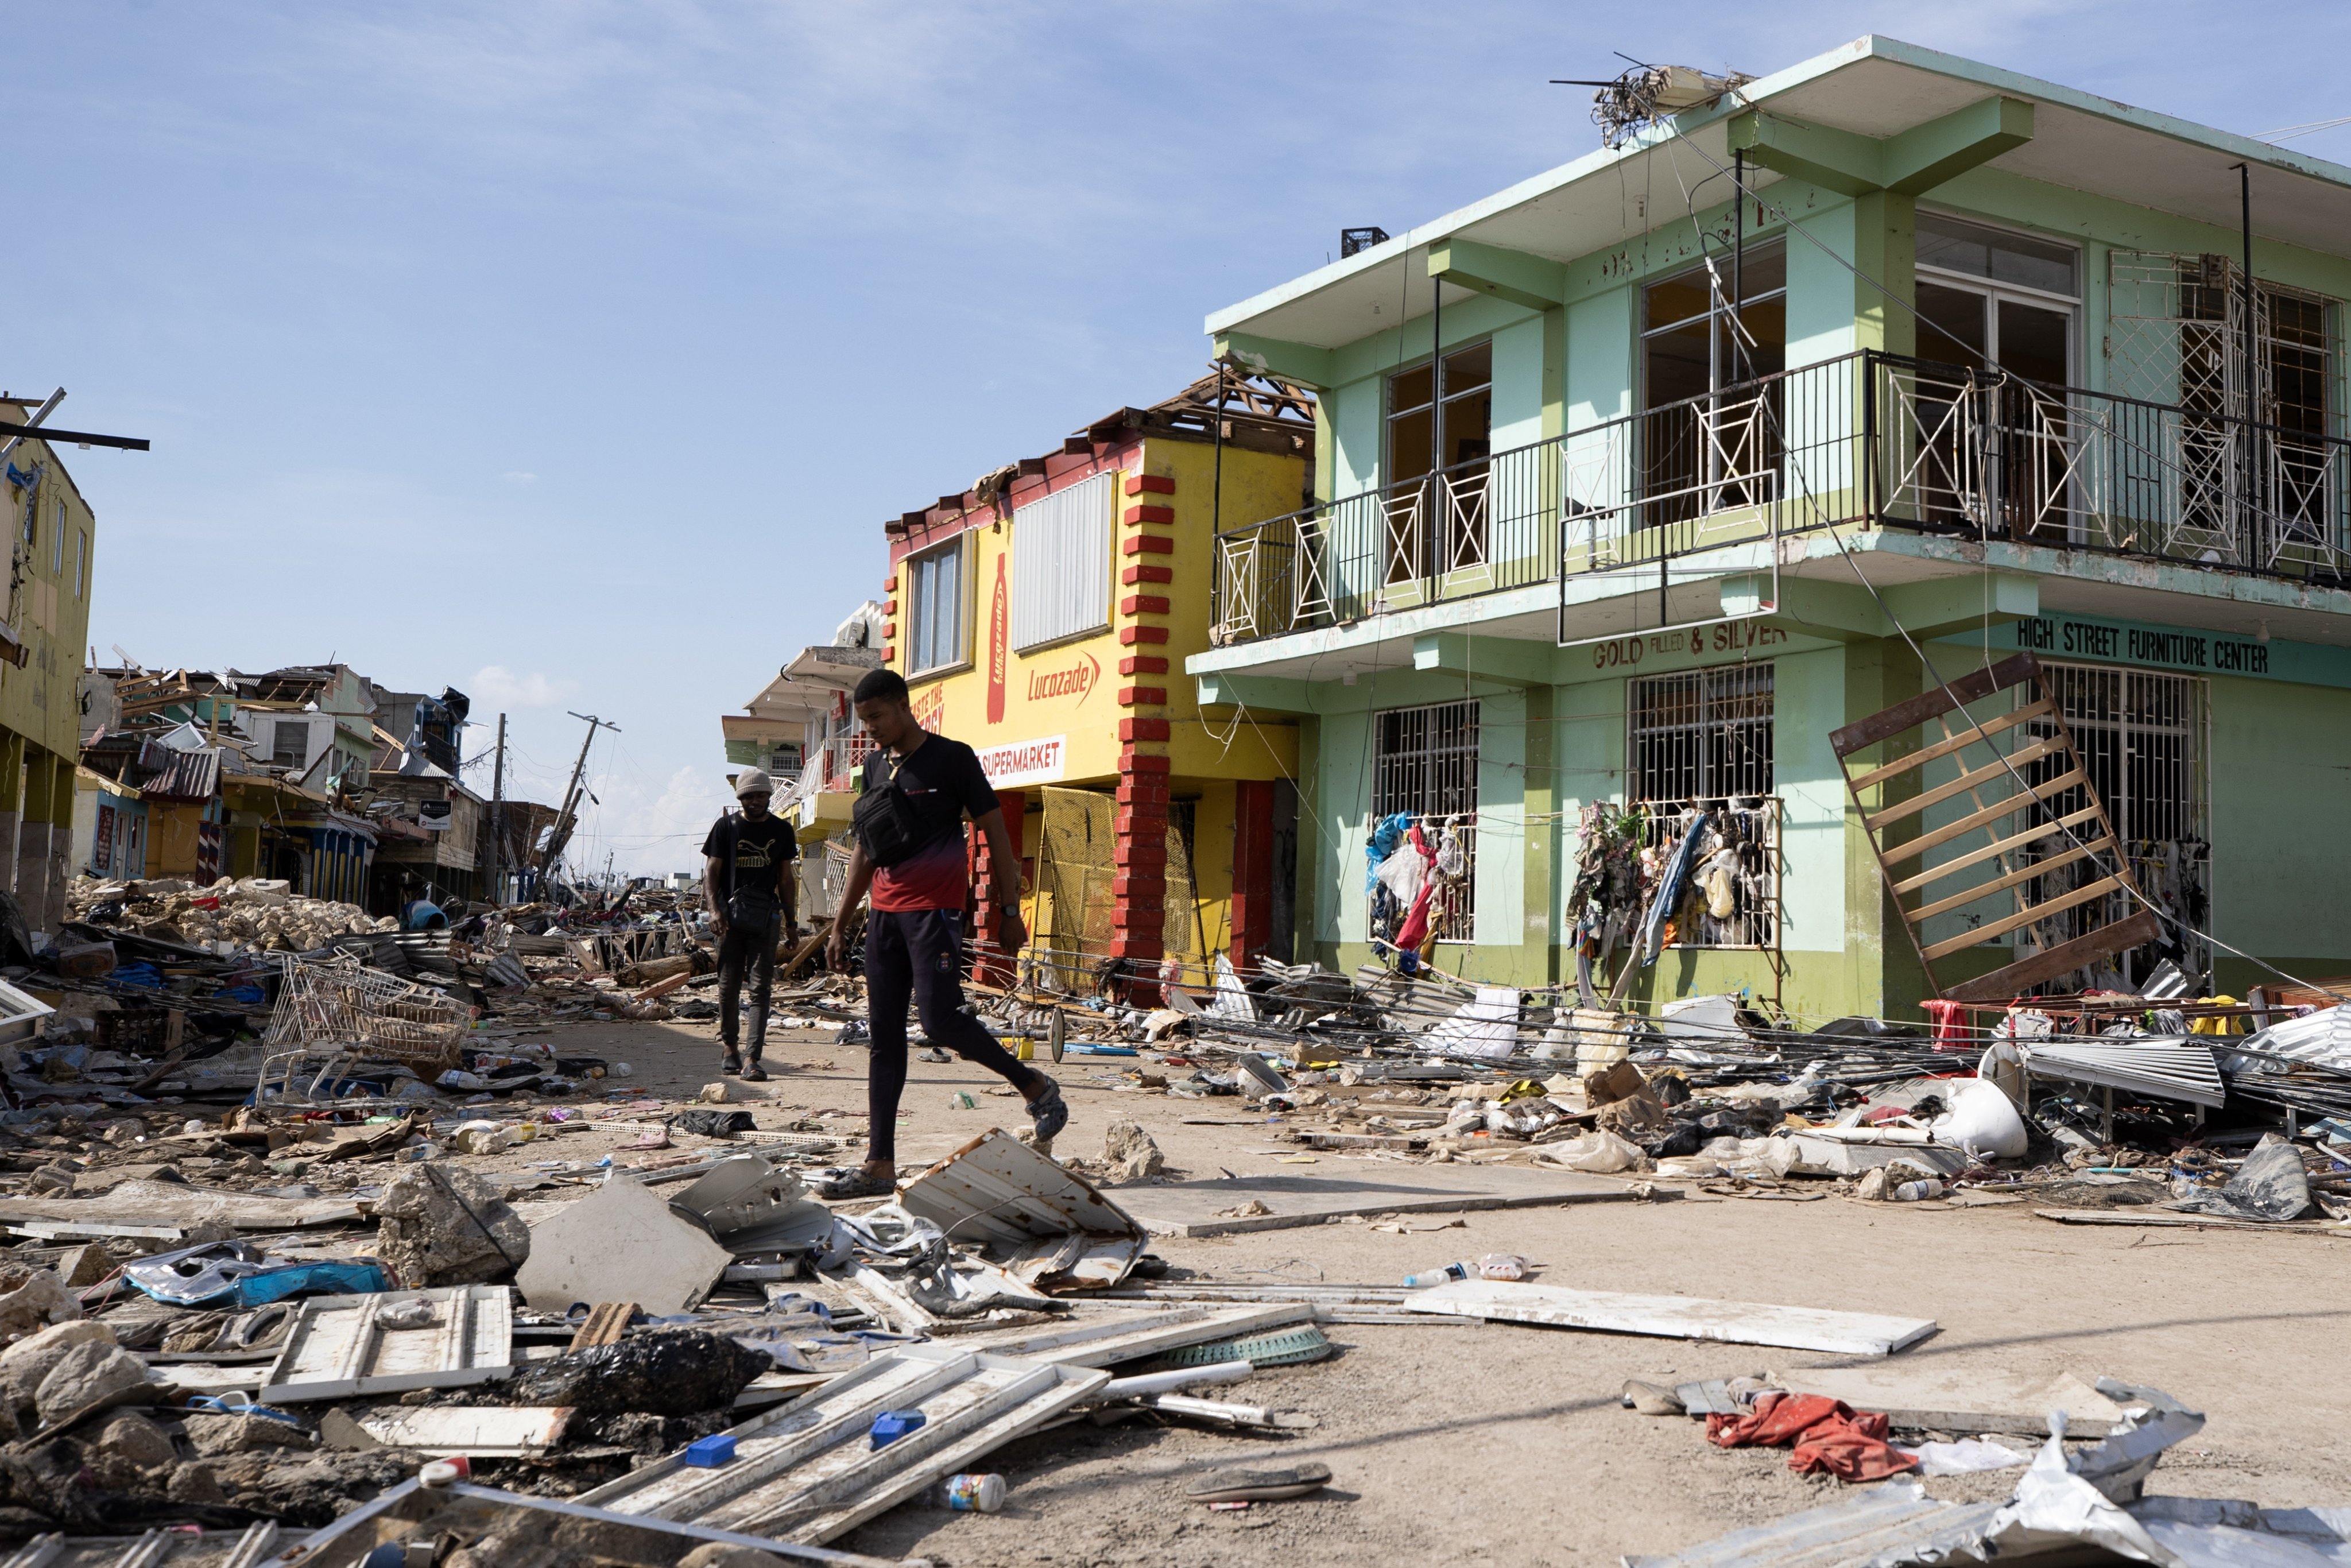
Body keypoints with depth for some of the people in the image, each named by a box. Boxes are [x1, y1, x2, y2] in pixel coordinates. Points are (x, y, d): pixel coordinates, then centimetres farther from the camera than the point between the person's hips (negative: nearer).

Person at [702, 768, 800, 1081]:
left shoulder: (781, 830, 11)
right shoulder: (726, 827, 4)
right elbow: (711, 872, 1)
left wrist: (791, 921, 13)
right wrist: (714, 909, -14)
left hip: (766, 916, 1)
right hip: (731, 913, -1)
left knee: (761, 987, -7)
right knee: (729, 985, 5)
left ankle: (753, 1060, -11)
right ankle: (730, 1048, 23)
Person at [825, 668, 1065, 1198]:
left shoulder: (952, 758, -4)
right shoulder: (875, 766, 15)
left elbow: (996, 834, -3)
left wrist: (1009, 911, -7)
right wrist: (840, 924, 18)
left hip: (934, 909, -7)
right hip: (885, 912, 7)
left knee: (940, 1019, -17)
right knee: (884, 1036, 3)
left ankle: (1036, 1086, 7)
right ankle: (880, 1166, 5)